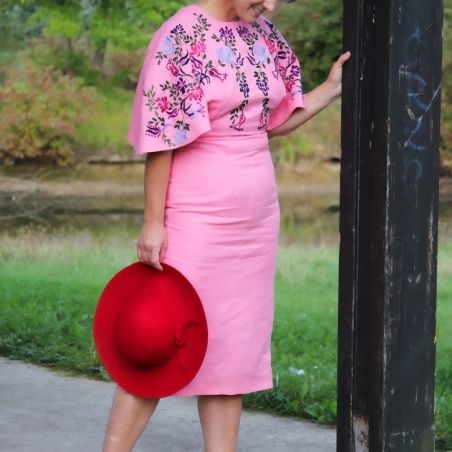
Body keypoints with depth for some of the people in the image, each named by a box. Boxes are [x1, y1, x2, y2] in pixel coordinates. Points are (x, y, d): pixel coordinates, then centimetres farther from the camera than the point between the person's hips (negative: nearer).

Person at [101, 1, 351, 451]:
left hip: (257, 219, 7)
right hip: (197, 220, -7)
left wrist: (332, 88, 8)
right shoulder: (182, 36, -13)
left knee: (235, 348, 8)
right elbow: (159, 137, -14)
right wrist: (153, 222, -15)